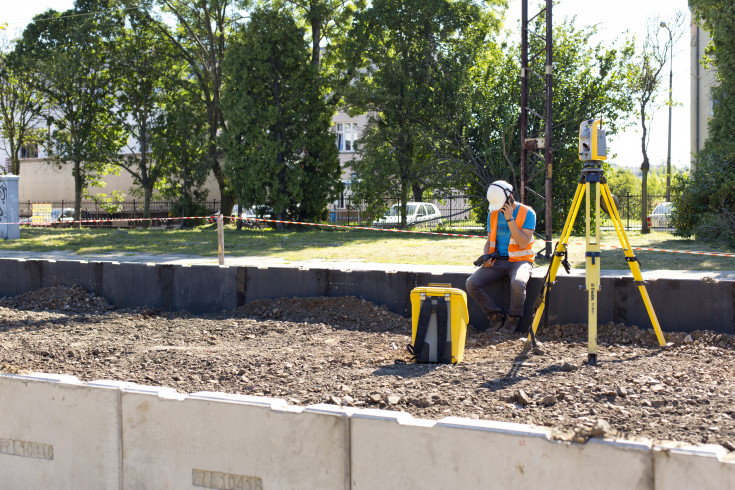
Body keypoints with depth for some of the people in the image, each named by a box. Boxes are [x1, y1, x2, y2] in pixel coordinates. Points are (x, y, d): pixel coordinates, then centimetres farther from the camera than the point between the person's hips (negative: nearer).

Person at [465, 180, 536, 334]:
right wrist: (486, 257, -4)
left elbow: (523, 243, -16)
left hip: (520, 261, -5)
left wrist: (509, 219, -19)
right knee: (471, 284, -19)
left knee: (518, 283, -39)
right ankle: (496, 317, -5)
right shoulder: (493, 214, 9)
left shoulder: (527, 213, -7)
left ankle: (512, 321, -14)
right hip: (497, 261, 5)